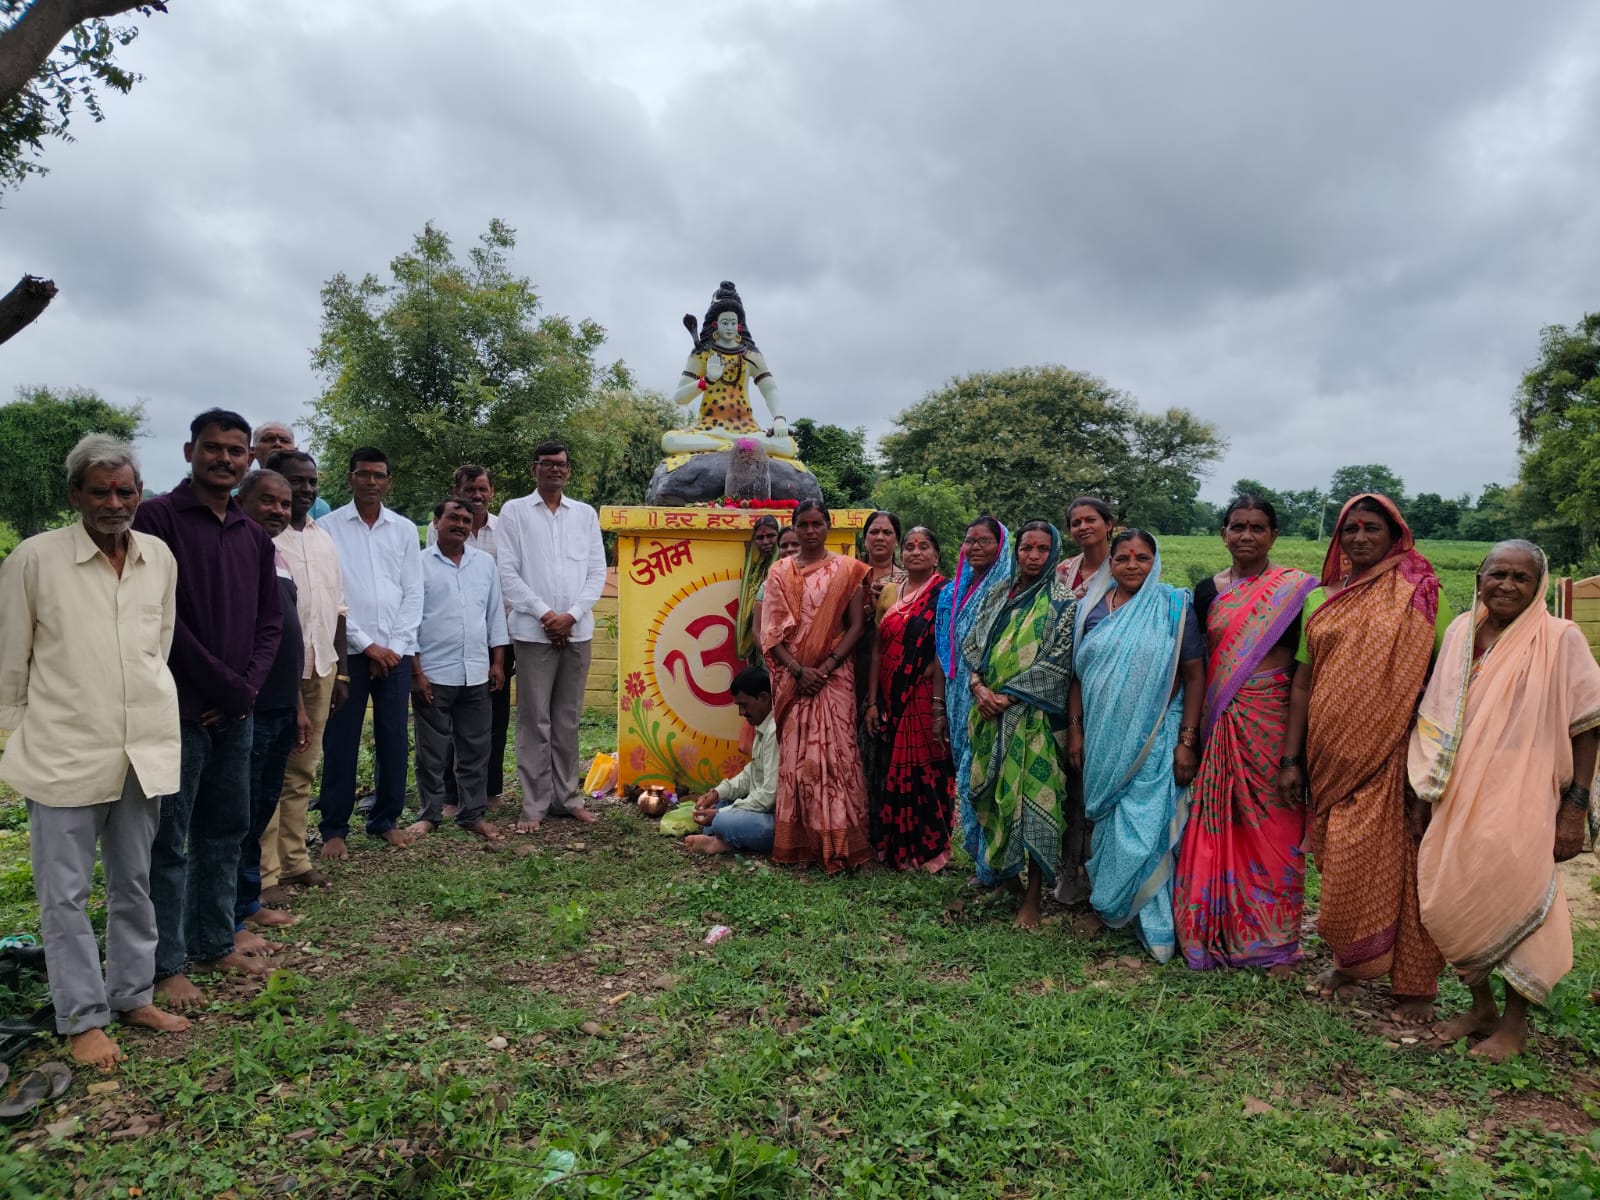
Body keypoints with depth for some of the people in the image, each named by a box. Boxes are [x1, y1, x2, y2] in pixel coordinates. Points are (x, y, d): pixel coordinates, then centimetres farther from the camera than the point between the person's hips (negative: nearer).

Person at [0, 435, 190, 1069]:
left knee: (135, 883, 15)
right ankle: (83, 1019, 19)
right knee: (65, 893, 6)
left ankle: (133, 995, 30)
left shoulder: (161, 558, 2)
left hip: (144, 749, 4)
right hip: (64, 754, -3)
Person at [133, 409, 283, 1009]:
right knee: (169, 841, 2)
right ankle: (166, 965, 13)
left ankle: (214, 944, 26)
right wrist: (224, 685, -12)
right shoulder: (158, 518, -7)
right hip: (178, 708, -6)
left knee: (226, 831, 13)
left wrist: (248, 686, -3)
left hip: (236, 710, 6)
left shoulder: (254, 536, 13)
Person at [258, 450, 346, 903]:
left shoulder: (324, 539, 14)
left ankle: (294, 859, 20)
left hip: (320, 669, 6)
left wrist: (341, 671, 15)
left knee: (303, 771, 12)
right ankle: (265, 872, 5)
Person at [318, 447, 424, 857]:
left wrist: (395, 646, -3)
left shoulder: (405, 529, 9)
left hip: (395, 650, 3)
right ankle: (334, 828, 12)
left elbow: (413, 594, 7)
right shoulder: (328, 528, 1)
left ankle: (386, 818, 20)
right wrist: (367, 644, -8)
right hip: (348, 650, -2)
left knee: (394, 739, 7)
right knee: (341, 741, 2)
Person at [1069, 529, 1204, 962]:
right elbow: (1079, 674, 9)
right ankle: (1110, 905, 30)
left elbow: (1195, 676, -6)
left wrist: (1187, 742, -11)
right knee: (1107, 822, 12)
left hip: (1155, 739, -3)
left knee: (1150, 826, -2)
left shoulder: (1174, 607, -4)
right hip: (1102, 738, 3)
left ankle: (1155, 923, 13)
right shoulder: (1093, 608, 5)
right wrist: (1075, 730, 3)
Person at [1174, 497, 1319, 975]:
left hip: (1274, 721, -3)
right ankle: (1218, 932, 22)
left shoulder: (1296, 589, -2)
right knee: (1218, 826, 7)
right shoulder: (1208, 590, 8)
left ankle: (1275, 941, 20)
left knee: (1273, 829, 4)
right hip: (1221, 722, 3)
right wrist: (1193, 732, 5)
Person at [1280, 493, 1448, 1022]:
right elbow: (1303, 682, 8)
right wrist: (1291, 759, 5)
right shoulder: (1321, 600, 9)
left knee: (1397, 865, 1)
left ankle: (1414, 982, 17)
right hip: (1332, 756, 4)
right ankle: (1349, 959, 30)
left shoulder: (1419, 596, -2)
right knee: (1341, 866, 11)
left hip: (1392, 755, -3)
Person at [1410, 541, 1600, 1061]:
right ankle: (1480, 1007, 28)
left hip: (1520, 804, -4)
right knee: (1450, 906, 6)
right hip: (1457, 801, 4)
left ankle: (1514, 1024, 22)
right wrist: (1425, 787, 11)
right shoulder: (1459, 632, 7)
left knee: (1516, 905, 2)